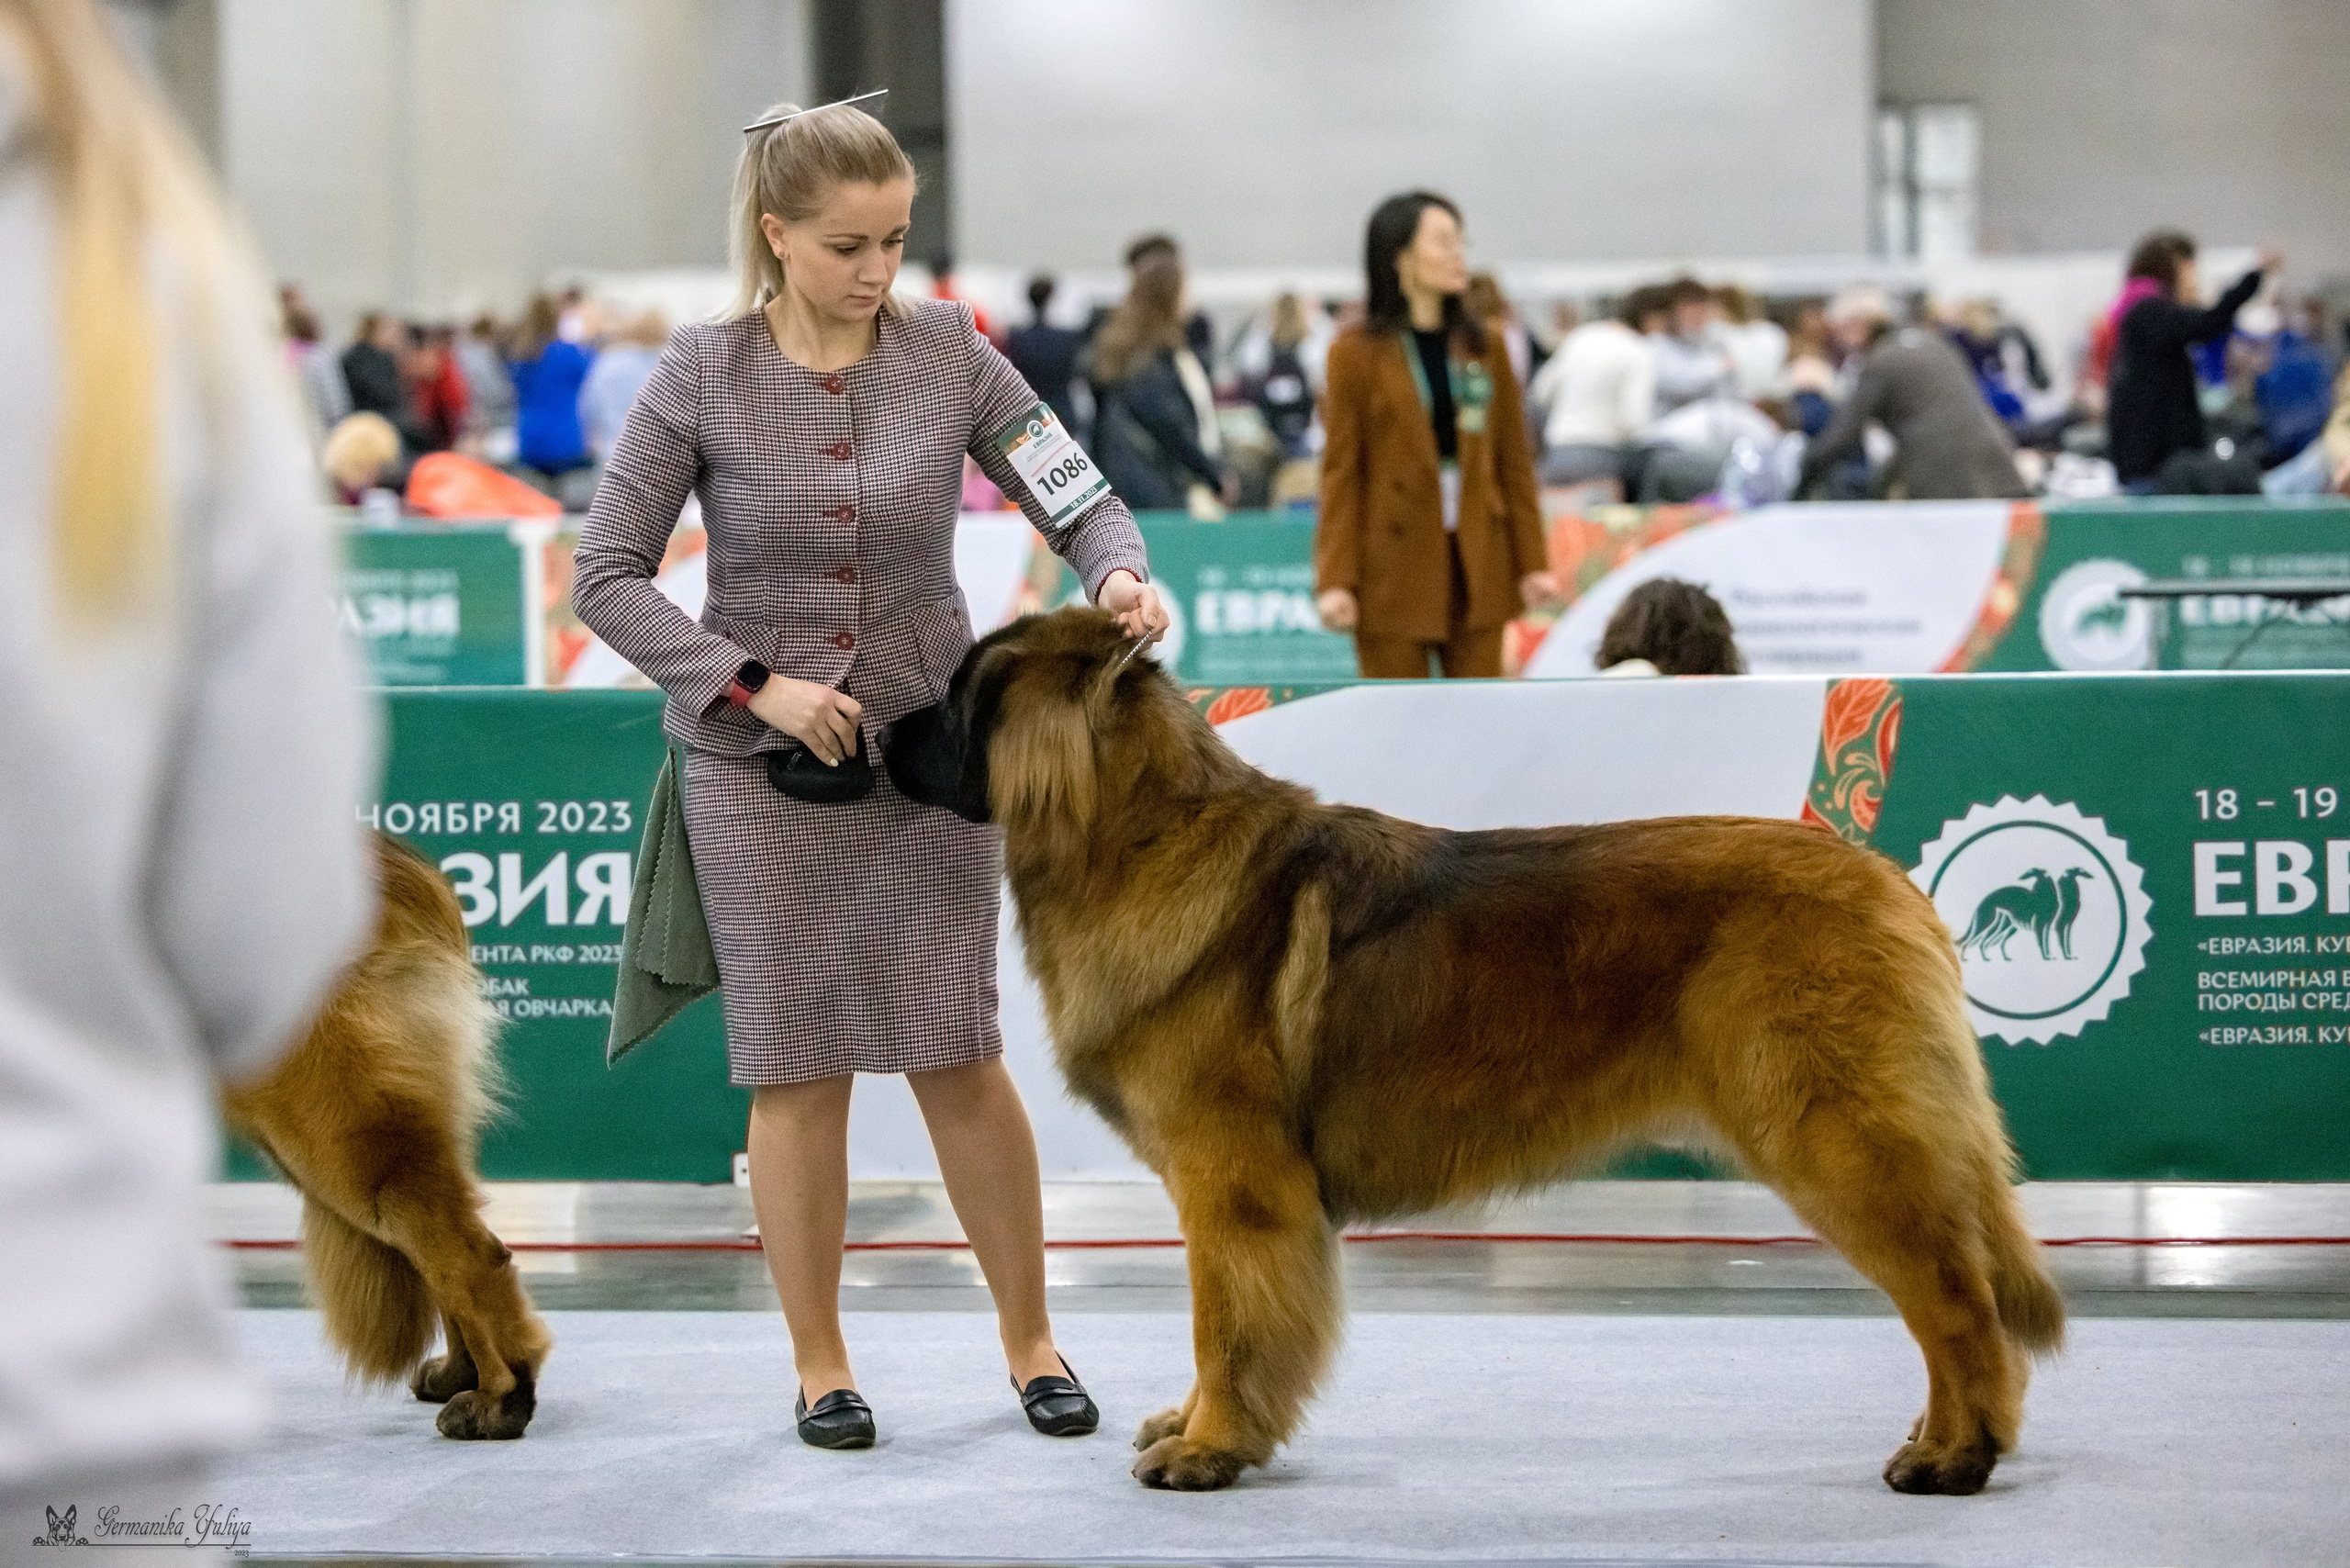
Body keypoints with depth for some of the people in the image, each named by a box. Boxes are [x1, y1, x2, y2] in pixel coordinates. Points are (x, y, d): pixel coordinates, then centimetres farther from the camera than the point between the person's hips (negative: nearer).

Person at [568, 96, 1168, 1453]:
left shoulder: (947, 352, -4)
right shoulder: (702, 377, -9)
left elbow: (1078, 500, -1)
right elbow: (607, 576, -7)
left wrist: (1119, 573, -24)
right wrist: (753, 685, -16)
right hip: (762, 761, -1)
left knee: (961, 1059, 2)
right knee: (799, 1069, 3)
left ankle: (1031, 1341, 17)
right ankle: (821, 1365, 16)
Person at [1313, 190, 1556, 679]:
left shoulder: (1483, 349, 9)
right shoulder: (1357, 353, -3)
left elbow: (1514, 463, 9)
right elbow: (1340, 473, -5)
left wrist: (1532, 562, 4)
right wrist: (1335, 579, -12)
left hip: (1475, 562, 4)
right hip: (1395, 574, -4)